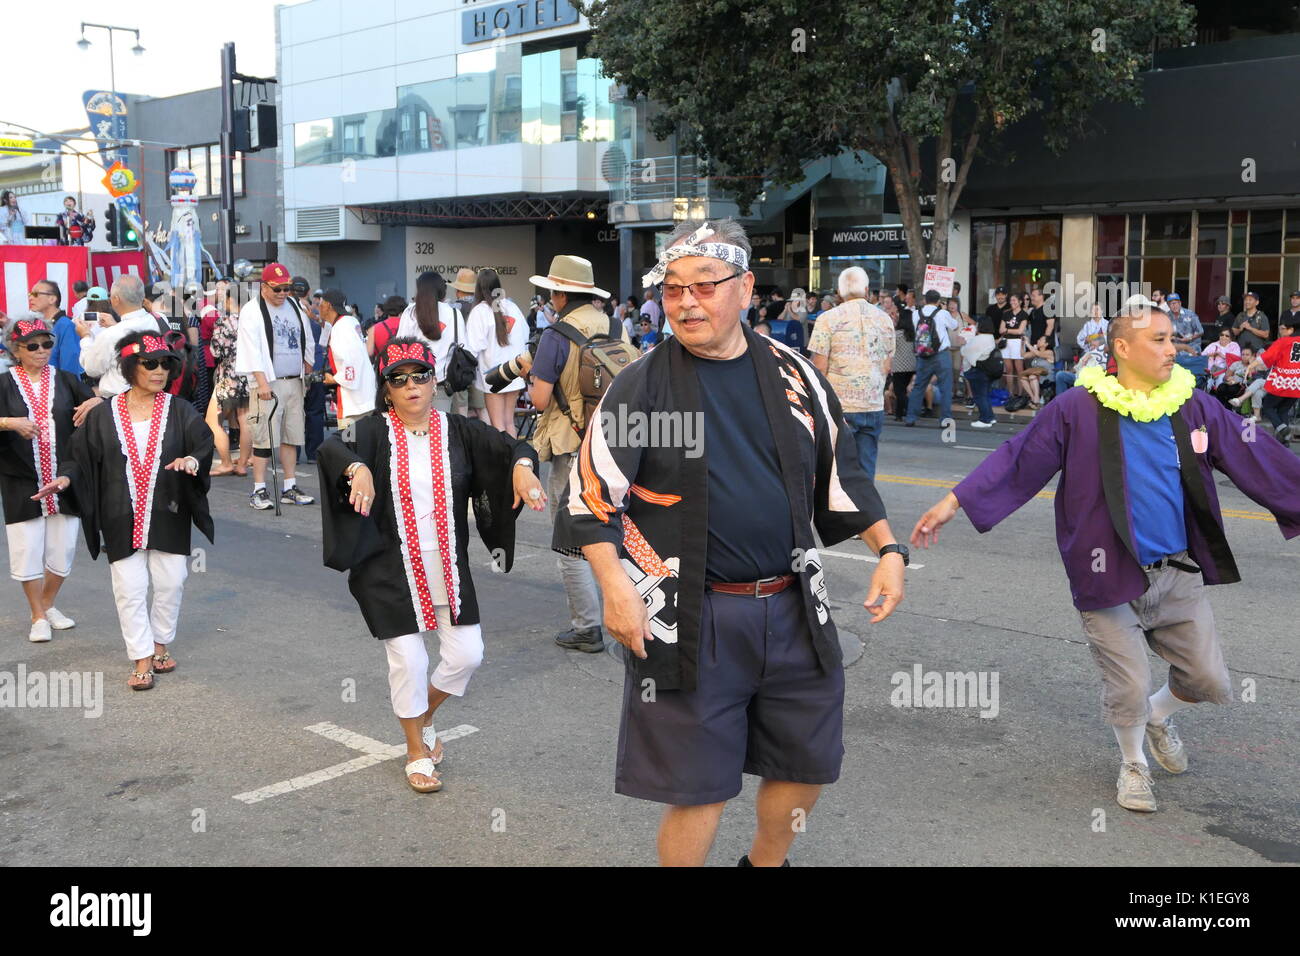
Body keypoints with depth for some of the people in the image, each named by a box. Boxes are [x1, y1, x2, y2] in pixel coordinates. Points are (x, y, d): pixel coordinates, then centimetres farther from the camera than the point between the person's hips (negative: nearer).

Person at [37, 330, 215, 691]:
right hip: (123, 521, 0)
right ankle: (142, 659, 10)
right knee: (130, 588, 0)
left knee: (170, 583, 6)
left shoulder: (180, 411, 2)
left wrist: (192, 460, -29)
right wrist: (65, 477, -13)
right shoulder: (103, 416, 3)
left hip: (168, 518, 0)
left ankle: (161, 644, 28)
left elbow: (205, 445, -8)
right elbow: (82, 457, 6)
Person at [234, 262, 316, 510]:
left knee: (292, 436, 8)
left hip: (294, 382, 6)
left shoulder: (294, 307, 16)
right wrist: (262, 382, -19)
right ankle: (259, 491, -1)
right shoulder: (251, 311, -3)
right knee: (264, 437, -7)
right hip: (267, 384, -6)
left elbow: (306, 343, 23)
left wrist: (310, 374, 16)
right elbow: (251, 350, -11)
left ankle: (290, 488, 15)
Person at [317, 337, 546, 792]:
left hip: (448, 568, 3)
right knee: (408, 659, 1)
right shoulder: (375, 431, -6)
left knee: (467, 655, 3)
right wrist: (358, 468, -46)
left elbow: (510, 447, -6)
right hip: (392, 571, -3)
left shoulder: (458, 430, 2)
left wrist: (521, 466, -29)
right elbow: (331, 448, -24)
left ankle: (424, 715, 35)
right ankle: (416, 751, 24)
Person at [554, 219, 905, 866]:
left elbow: (842, 475, 14)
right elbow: (590, 496, -7)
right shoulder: (640, 387, -6)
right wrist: (615, 587, -18)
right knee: (699, 786, 3)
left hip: (794, 607, 5)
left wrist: (888, 550, 9)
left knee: (807, 764, 17)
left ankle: (765, 861, 43)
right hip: (691, 619, -4)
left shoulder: (794, 375, 5)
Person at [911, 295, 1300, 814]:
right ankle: (1132, 764, 35)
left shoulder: (1193, 406, 0)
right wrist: (952, 503, -13)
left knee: (1211, 683, 9)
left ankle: (1159, 714, 44)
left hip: (1179, 575, 4)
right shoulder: (1078, 409, -11)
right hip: (1110, 577, -4)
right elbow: (1017, 460, -9)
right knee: (1129, 691, 2)